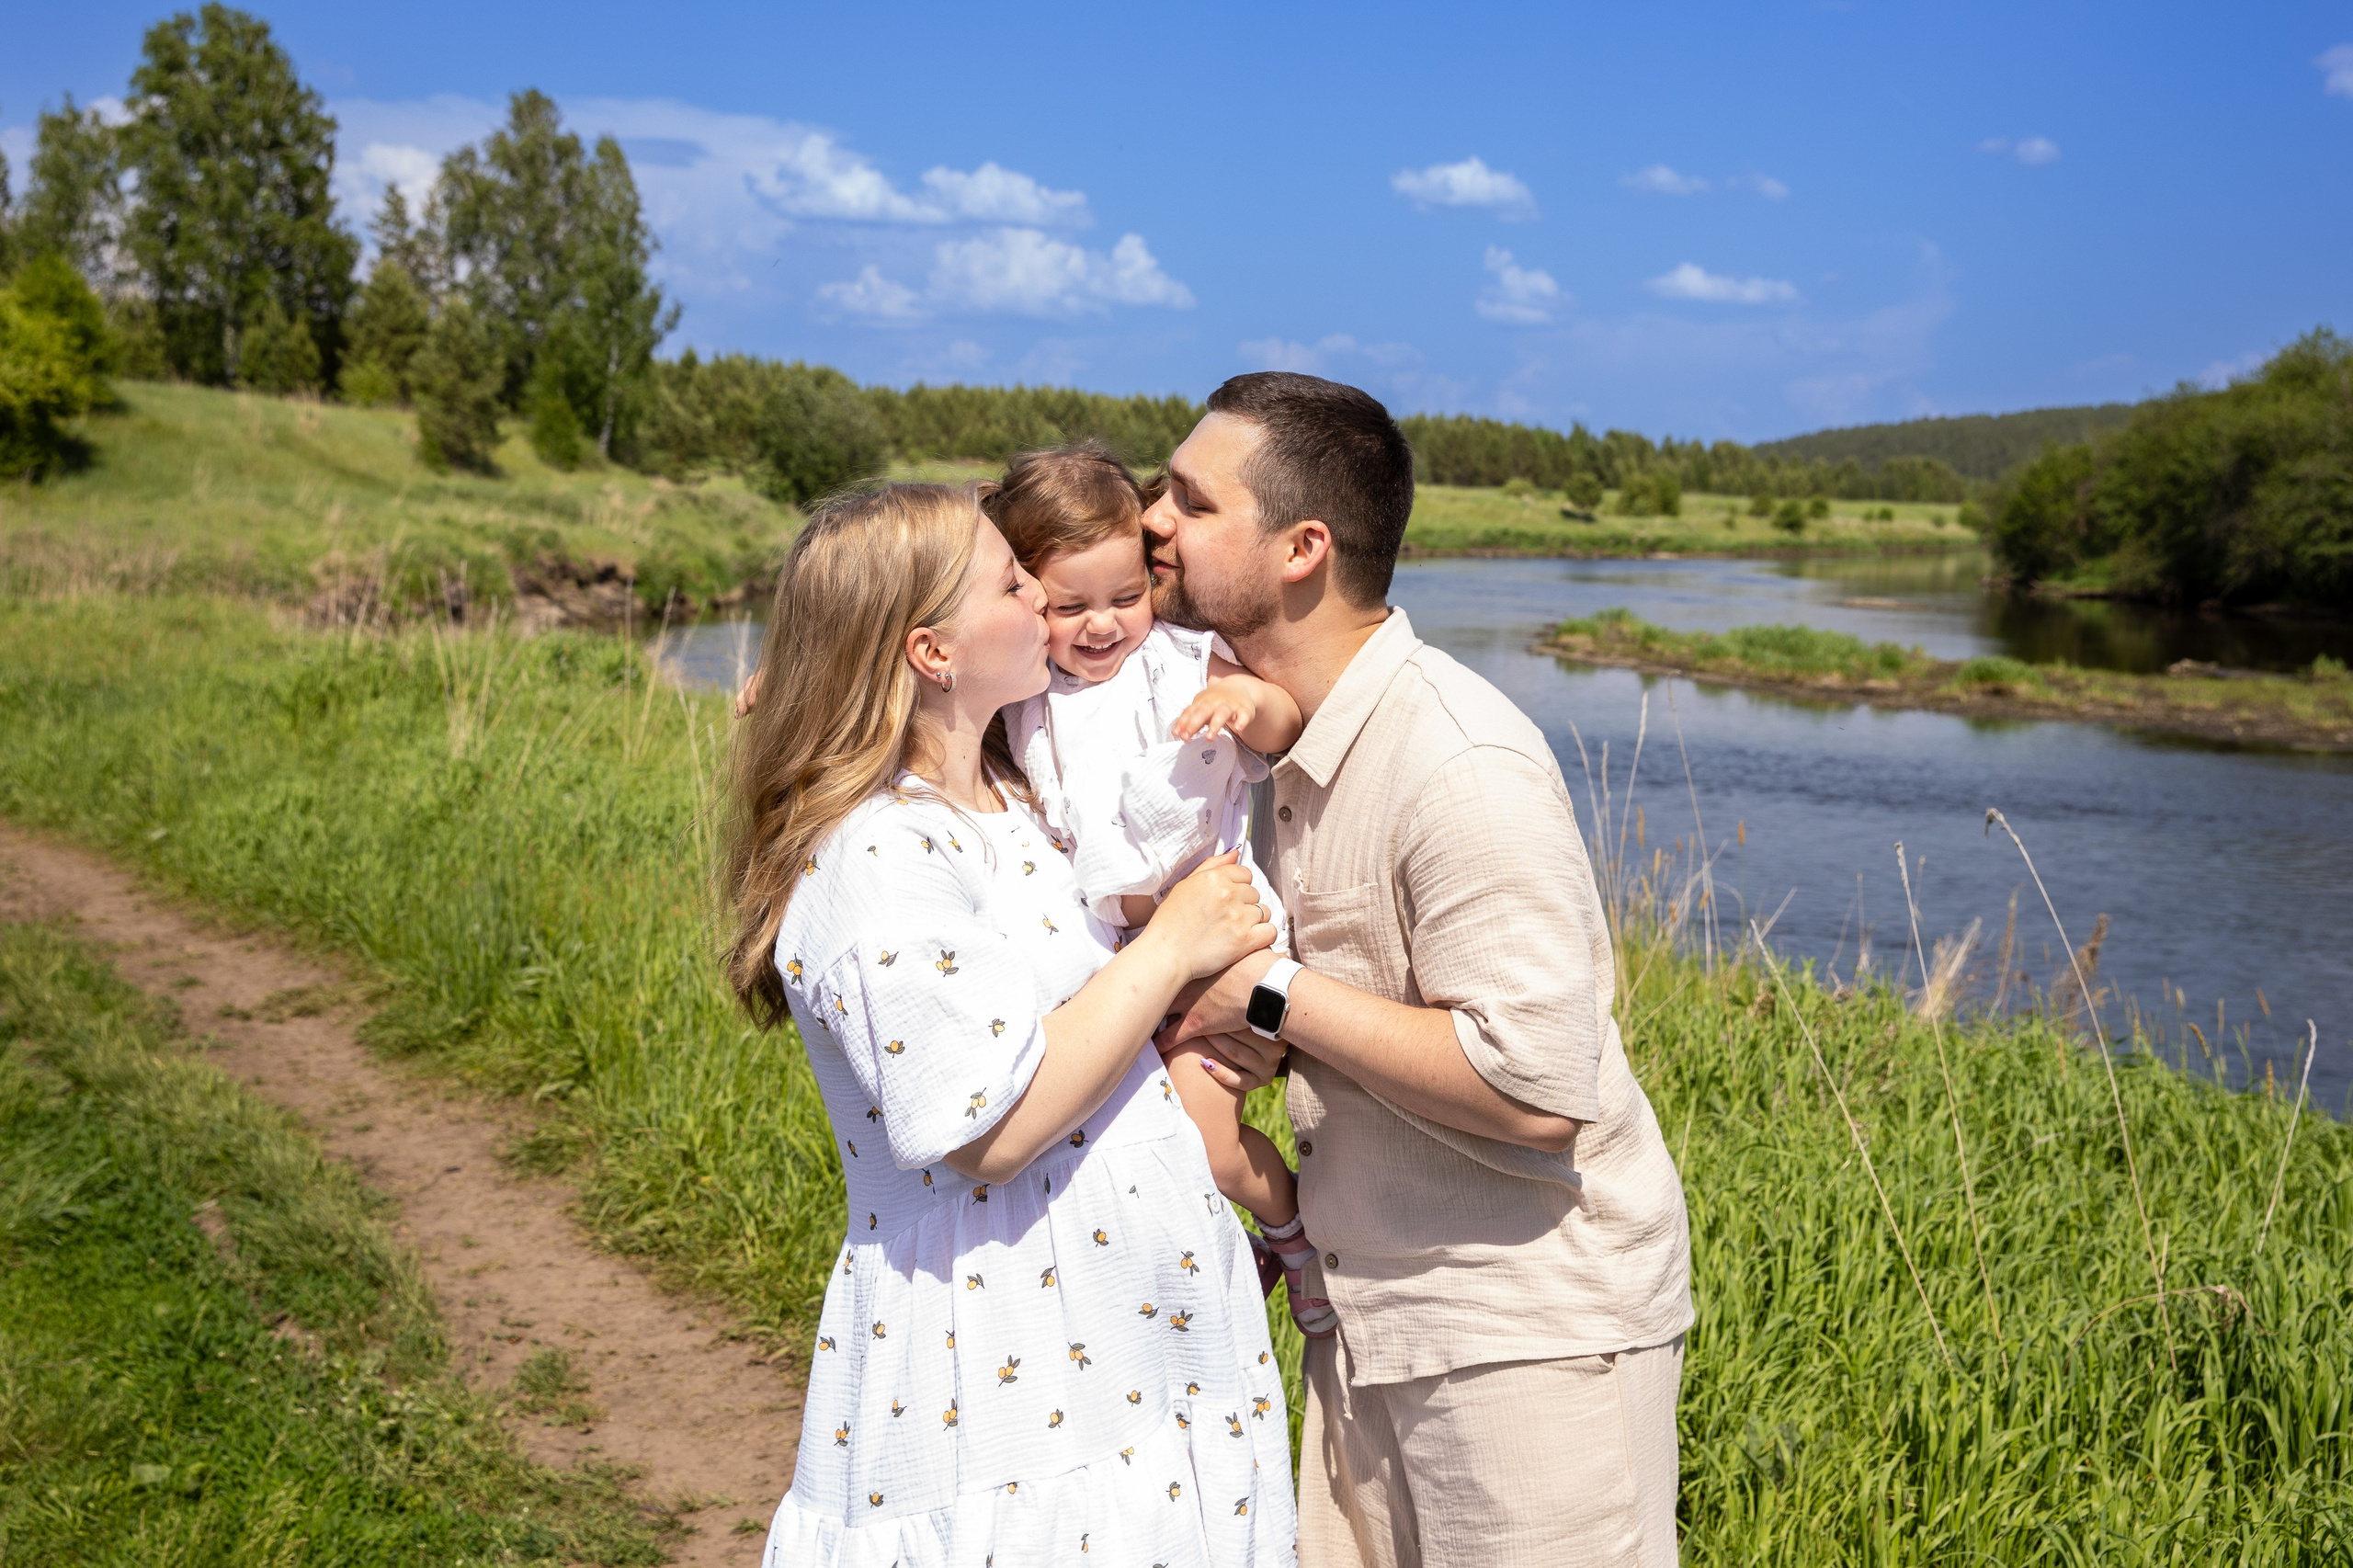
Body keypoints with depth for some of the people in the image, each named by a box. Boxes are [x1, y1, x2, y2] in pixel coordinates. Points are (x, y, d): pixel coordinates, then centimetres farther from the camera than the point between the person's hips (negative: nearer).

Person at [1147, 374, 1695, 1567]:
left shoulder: (1463, 766, -22)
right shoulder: (1296, 740, 6)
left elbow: (1536, 1088, -27)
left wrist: (1273, 997, -21)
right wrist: (1241, 1023, -1)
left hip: (1532, 1333, -8)